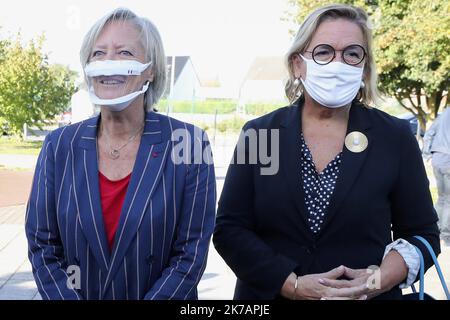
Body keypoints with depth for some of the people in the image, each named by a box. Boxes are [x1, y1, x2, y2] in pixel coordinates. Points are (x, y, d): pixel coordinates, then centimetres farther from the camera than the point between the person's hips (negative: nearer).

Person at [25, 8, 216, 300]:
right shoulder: (59, 146, -7)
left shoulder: (189, 144, -15)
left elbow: (191, 252, -15)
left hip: (163, 294, -2)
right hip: (78, 292, 2)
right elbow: (42, 246, -5)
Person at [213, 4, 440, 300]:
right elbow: (228, 229, -6)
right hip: (269, 295, 0)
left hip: (367, 296, 0)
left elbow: (422, 234, 0)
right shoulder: (258, 133, -5)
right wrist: (295, 285, -17)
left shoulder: (395, 137, -5)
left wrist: (380, 280, -18)